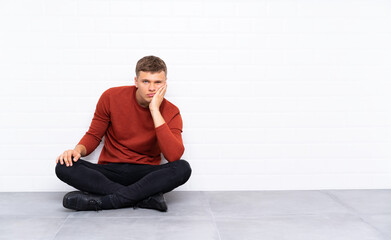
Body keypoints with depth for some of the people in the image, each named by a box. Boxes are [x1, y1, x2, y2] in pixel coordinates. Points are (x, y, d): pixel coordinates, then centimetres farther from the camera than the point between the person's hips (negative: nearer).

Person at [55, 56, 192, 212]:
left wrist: (155, 110, -23)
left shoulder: (171, 112, -6)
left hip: (146, 174, -1)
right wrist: (78, 150, -16)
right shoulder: (111, 97, -3)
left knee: (183, 168, -31)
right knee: (64, 167, -25)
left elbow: (174, 156, -23)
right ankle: (146, 197, -30)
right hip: (110, 172, 2)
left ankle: (101, 200, -32)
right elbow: (94, 135, 8)